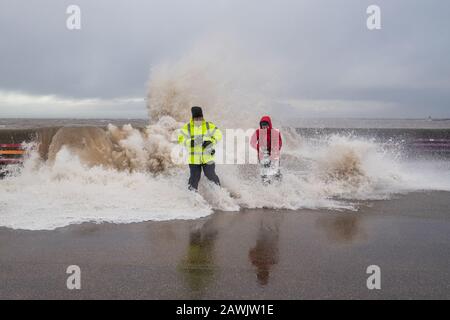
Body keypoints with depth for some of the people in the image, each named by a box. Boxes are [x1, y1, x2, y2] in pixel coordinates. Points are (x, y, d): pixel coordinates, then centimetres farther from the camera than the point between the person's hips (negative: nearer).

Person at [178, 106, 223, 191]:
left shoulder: (209, 125, -1)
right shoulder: (187, 127, -2)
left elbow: (218, 135, 0)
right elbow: (181, 139, -7)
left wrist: (210, 141, -17)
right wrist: (192, 142, -23)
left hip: (207, 157, 0)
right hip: (194, 158, 0)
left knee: (210, 175, 1)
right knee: (194, 177, 2)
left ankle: (218, 186, 30)